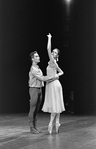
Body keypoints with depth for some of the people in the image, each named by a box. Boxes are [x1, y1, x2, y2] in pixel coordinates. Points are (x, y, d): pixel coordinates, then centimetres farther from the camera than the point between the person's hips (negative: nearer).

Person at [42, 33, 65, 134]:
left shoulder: (53, 62, -11)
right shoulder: (53, 63, 15)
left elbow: (48, 48, -20)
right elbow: (61, 72, 27)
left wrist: (49, 38, -12)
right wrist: (57, 75, 10)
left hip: (53, 84, -9)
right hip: (52, 85, 9)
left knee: (54, 104, -6)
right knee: (55, 104, 7)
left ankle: (51, 123, -3)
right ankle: (57, 123, 7)